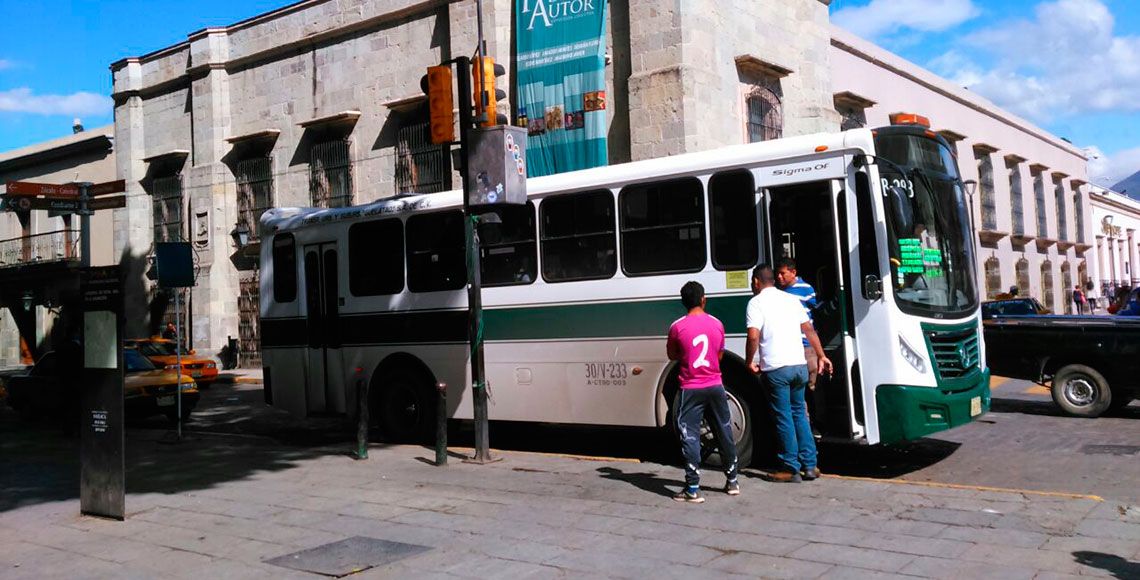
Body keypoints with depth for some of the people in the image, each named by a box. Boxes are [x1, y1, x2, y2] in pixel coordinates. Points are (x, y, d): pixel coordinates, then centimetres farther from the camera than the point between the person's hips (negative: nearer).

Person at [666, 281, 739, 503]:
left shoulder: (677, 327, -10)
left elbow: (672, 355, 4)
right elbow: (719, 355, 12)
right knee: (724, 434, 15)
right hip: (715, 386, 4)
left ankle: (693, 488, -3)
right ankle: (732, 481, 26)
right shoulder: (717, 324, 1)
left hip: (691, 389, -3)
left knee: (690, 437, 0)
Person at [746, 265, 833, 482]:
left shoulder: (756, 302, -5)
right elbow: (809, 330, 15)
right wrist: (821, 356, 21)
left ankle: (791, 468, 7)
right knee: (799, 414, 16)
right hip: (799, 365, 6)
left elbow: (753, 336, -16)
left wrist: (750, 362, -3)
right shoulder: (792, 299, 14)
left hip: (776, 368, -6)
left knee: (784, 418, 2)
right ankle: (809, 465, 16)